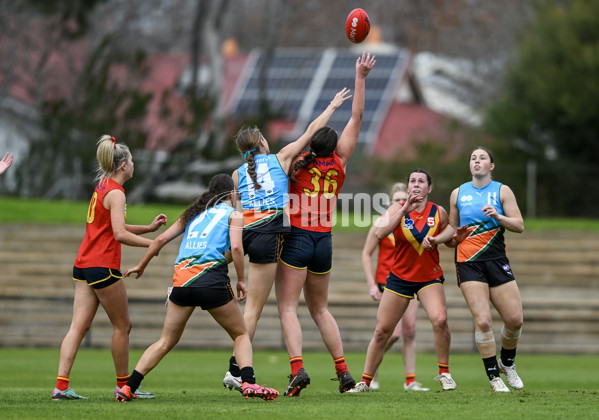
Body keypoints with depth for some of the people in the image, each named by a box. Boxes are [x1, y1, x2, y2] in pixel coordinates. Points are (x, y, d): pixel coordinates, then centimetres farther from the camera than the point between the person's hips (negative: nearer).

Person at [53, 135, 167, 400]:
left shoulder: (102, 186, 17)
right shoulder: (115, 193, -11)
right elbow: (120, 234, -21)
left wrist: (149, 227, 21)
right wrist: (154, 244, -19)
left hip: (84, 264, 9)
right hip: (103, 266, -9)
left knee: (79, 326, 1)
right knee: (122, 325, 5)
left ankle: (61, 385, -8)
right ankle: (123, 385, 13)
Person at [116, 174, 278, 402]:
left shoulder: (193, 214, 24)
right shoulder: (233, 214, 11)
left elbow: (160, 240, 22)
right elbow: (236, 247, -6)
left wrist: (141, 266, 32)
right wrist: (241, 279, 3)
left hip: (181, 279, 4)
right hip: (211, 279, -4)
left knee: (166, 341, 12)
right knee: (241, 334, 12)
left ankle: (128, 387, 4)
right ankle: (248, 382, -9)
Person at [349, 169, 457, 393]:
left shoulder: (439, 213, -2)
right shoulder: (398, 209, -6)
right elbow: (379, 232, -23)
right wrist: (405, 209, -28)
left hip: (430, 278, 0)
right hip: (400, 278, 0)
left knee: (440, 319, -25)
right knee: (382, 331, 1)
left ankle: (444, 373, -7)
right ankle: (365, 381, 16)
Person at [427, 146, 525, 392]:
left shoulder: (502, 191, 7)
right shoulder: (458, 193, 12)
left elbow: (519, 226, -1)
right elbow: (451, 232, 23)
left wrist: (499, 217, -17)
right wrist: (454, 238, 1)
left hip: (497, 261, 0)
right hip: (468, 263, 0)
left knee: (515, 319, -4)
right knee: (482, 320, -14)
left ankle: (507, 363, 24)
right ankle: (494, 376, -6)